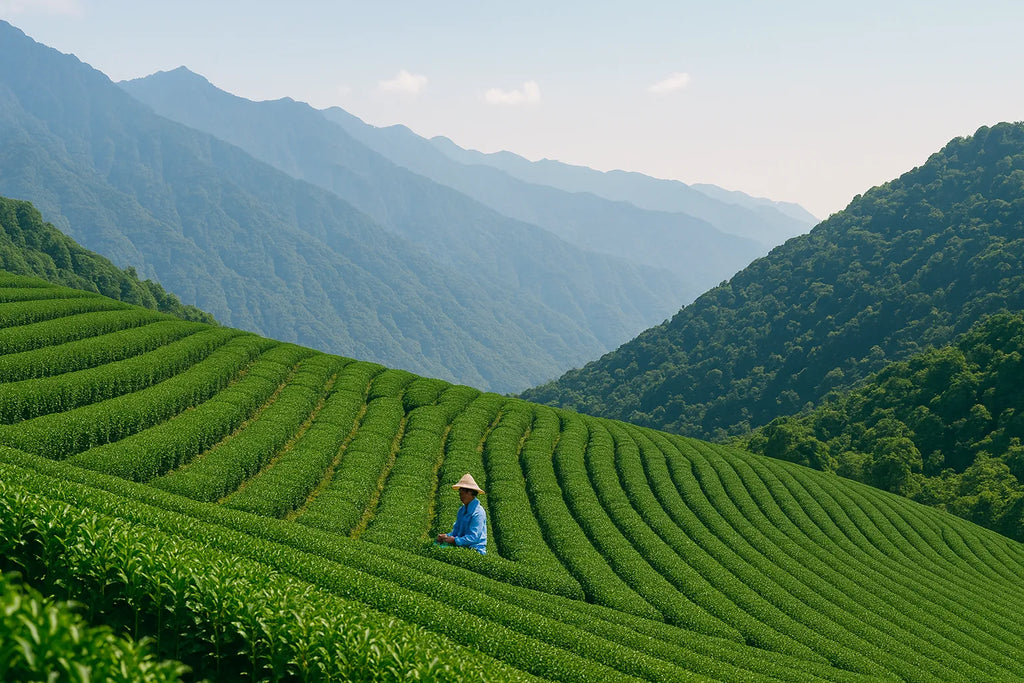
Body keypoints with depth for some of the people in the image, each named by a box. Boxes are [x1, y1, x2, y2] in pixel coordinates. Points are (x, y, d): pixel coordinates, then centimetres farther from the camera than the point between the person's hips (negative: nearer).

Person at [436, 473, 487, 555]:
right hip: (462, 547, 9)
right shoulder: (462, 510, 15)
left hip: (475, 550, -9)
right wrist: (447, 536, 0)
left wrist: (455, 540, -20)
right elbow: (456, 531, 20)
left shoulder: (478, 512, -14)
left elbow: (474, 537, -20)